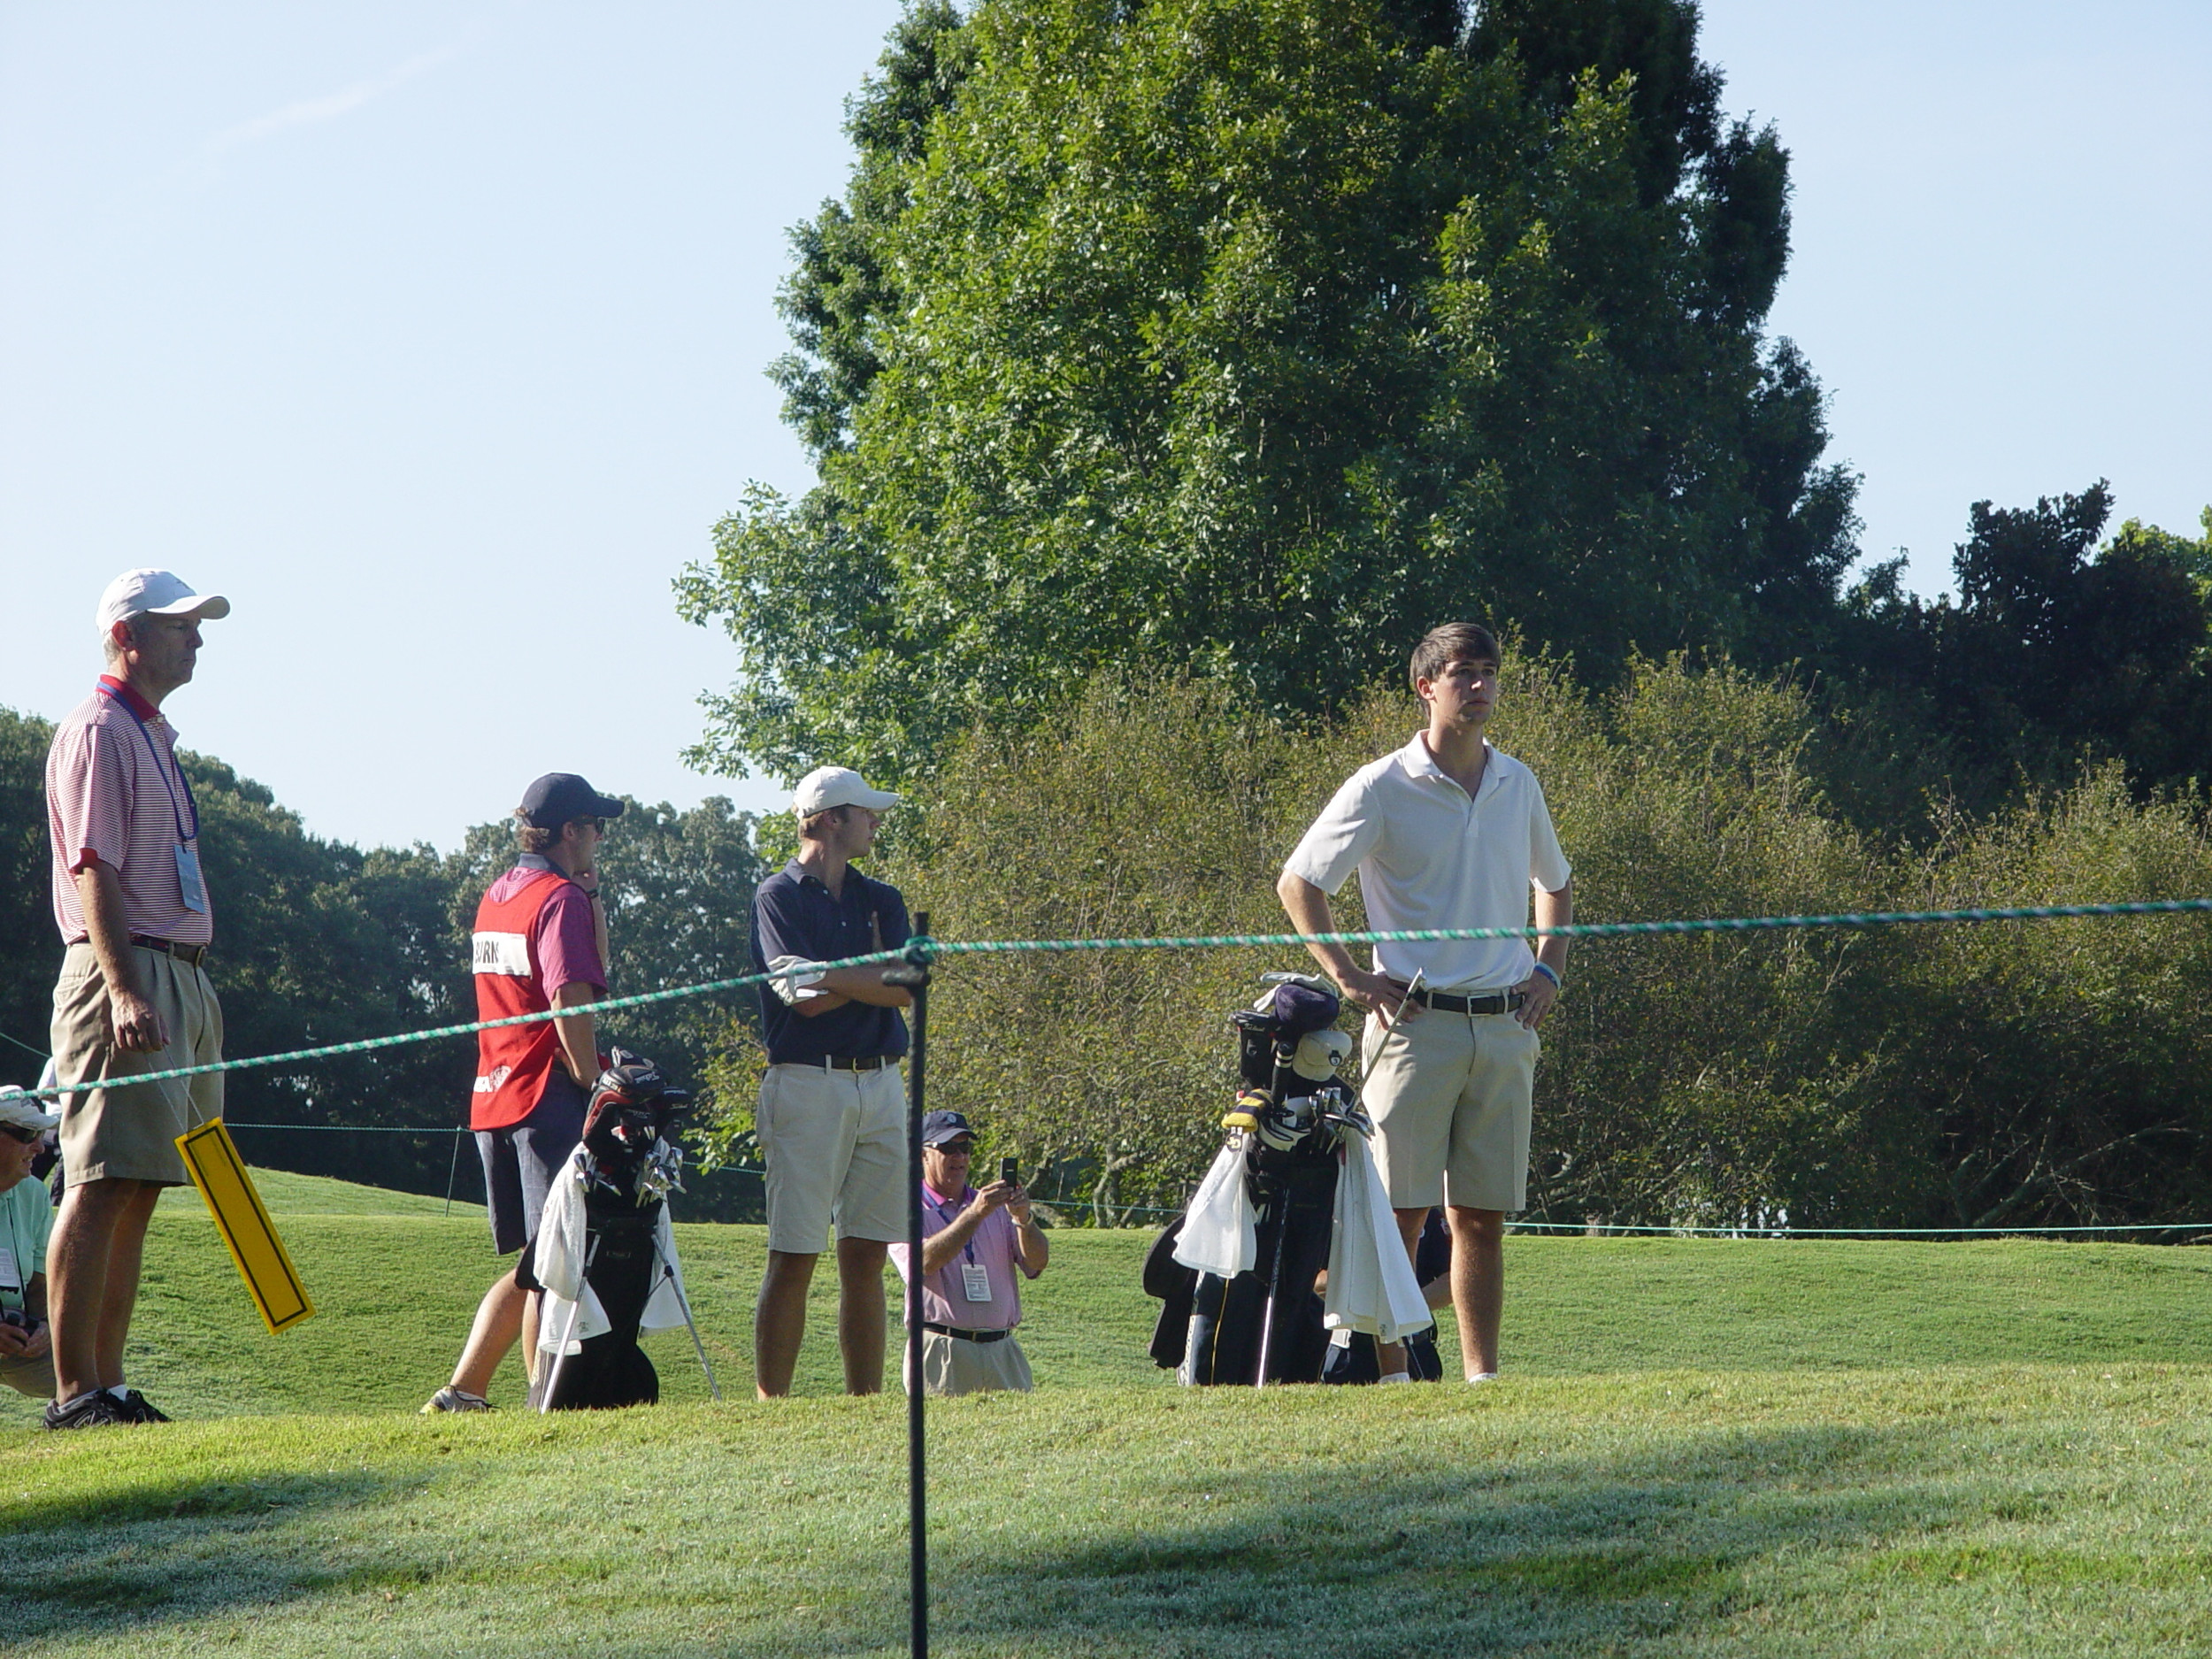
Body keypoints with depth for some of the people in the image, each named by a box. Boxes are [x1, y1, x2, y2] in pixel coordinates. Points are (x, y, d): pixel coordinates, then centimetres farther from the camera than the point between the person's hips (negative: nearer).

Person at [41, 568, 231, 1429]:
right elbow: (92, 870, -16)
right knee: (103, 1187, -13)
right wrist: (123, 989, -25)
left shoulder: (154, 737, 22)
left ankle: (107, 1385, 8)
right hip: (126, 973, -10)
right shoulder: (97, 731, -7)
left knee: (137, 1191, 7)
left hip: (179, 980, 10)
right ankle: (76, 1392, -16)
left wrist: (190, 996, 18)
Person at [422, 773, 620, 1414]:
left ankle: (462, 1391, 10)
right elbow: (572, 999, -20)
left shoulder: (497, 897, 18)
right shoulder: (562, 898, -10)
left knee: (532, 1264, 15)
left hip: (491, 1098, 9)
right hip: (549, 1097, -9)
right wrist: (594, 1087, -14)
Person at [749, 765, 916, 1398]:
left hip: (881, 1085, 6)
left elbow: (906, 988, 0)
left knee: (866, 1258, 6)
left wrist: (831, 977, -9)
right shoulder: (779, 896, -1)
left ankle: (867, 1406, 8)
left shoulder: (880, 899, 16)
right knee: (794, 1258, -6)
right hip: (806, 1084, -6)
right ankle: (770, 1408, -5)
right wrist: (870, 974, -5)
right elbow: (800, 994, -14)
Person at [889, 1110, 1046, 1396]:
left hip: (1002, 1350, 4)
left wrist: (1023, 1219, -15)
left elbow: (1035, 1265, 5)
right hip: (942, 1352, -4)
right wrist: (975, 1214, -22)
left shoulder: (996, 1207, 18)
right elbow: (924, 1262, -16)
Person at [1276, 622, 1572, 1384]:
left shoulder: (1518, 785, 12)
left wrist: (1549, 971, 14)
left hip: (1506, 1027, 4)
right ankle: (1392, 1374, -3)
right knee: (1400, 1212, -6)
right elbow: (1297, 882, 0)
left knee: (1483, 1213, 6)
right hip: (1417, 1023, -4)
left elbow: (1555, 884, 29)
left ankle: (1483, 1374, 9)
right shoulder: (1384, 787, -3)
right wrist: (1348, 976, -6)